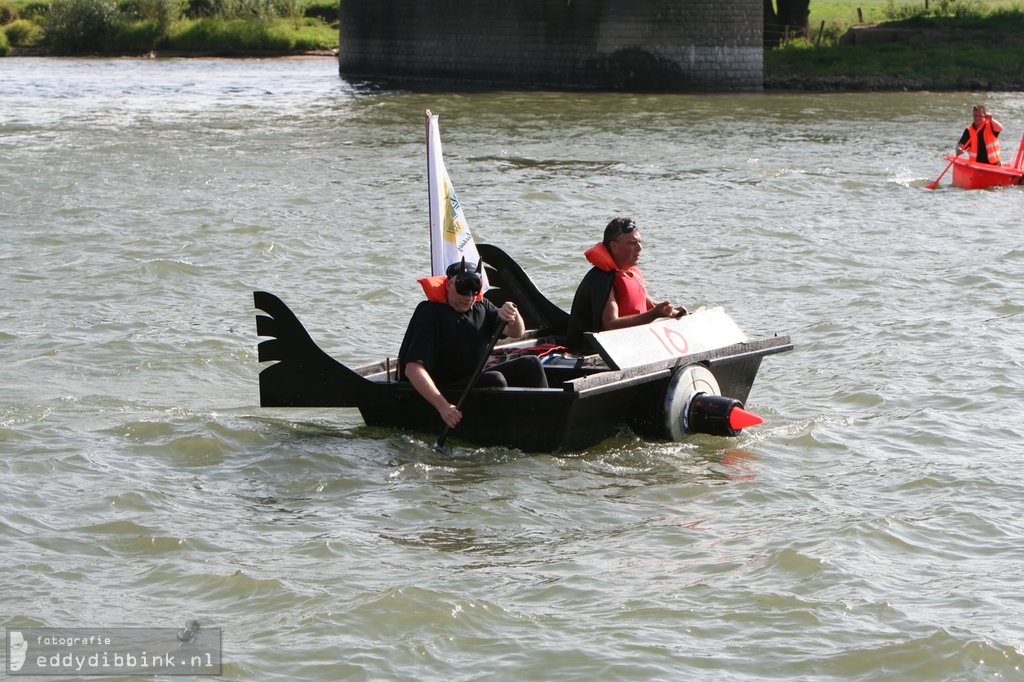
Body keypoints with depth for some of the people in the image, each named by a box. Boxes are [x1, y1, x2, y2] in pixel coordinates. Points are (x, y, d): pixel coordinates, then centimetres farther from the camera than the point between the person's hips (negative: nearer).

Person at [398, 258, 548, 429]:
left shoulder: (481, 306, 4)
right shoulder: (431, 314, -18)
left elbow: (517, 332, -2)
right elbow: (413, 369, -28)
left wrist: (512, 315, -27)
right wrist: (443, 406, -38)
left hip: (475, 379, 8)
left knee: (530, 364, -3)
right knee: (495, 380, -30)